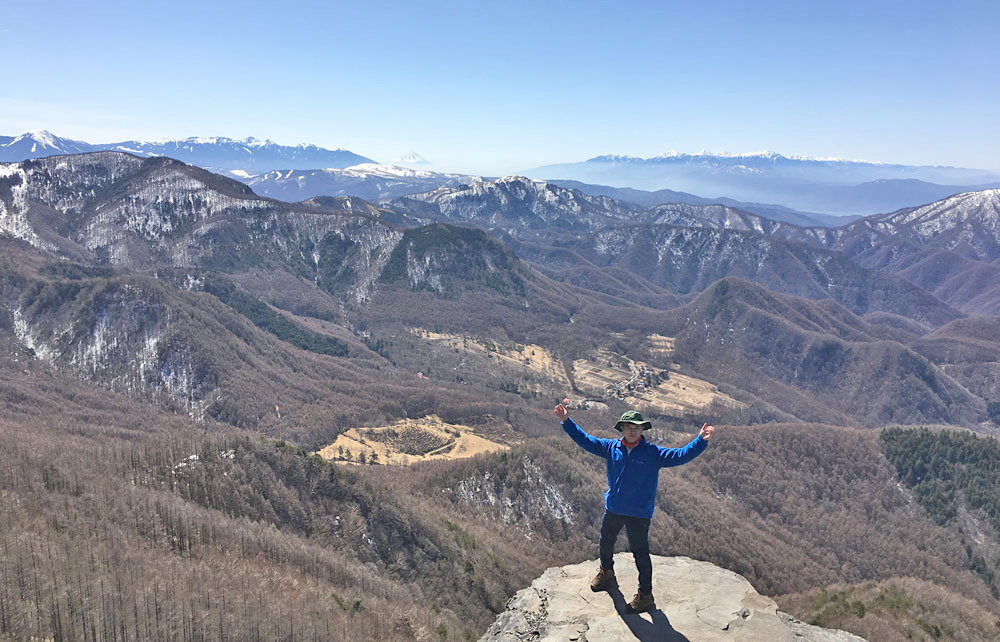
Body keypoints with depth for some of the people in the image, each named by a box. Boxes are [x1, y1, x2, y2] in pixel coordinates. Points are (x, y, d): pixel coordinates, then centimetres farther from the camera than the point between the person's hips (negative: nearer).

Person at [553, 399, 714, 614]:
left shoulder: (653, 453, -13)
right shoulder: (611, 448, -5)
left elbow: (680, 455, -20)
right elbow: (585, 440, -2)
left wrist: (701, 441, -34)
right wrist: (567, 421, -10)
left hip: (639, 513, -4)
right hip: (613, 509, 5)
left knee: (640, 552, 2)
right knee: (606, 542, 25)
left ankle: (645, 595, 21)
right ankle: (606, 571, 55)